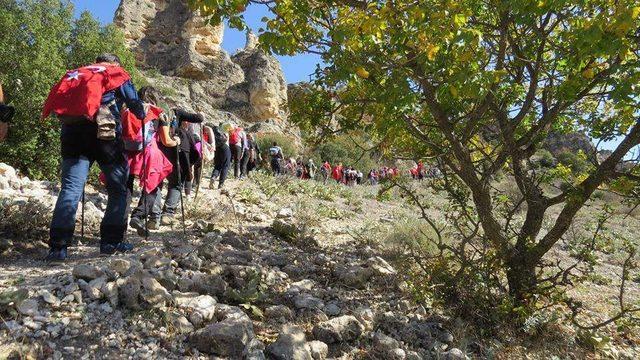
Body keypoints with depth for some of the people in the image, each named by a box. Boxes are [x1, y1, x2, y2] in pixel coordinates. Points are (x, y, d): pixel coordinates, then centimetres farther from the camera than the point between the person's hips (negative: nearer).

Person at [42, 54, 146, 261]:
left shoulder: (75, 74, 28)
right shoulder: (117, 73, 16)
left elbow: (56, 101, 25)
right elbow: (135, 105, 14)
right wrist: (142, 116, 33)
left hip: (70, 131, 4)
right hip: (103, 133, -4)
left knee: (70, 187, 0)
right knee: (118, 187, 7)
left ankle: (58, 246, -9)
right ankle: (111, 241, 5)